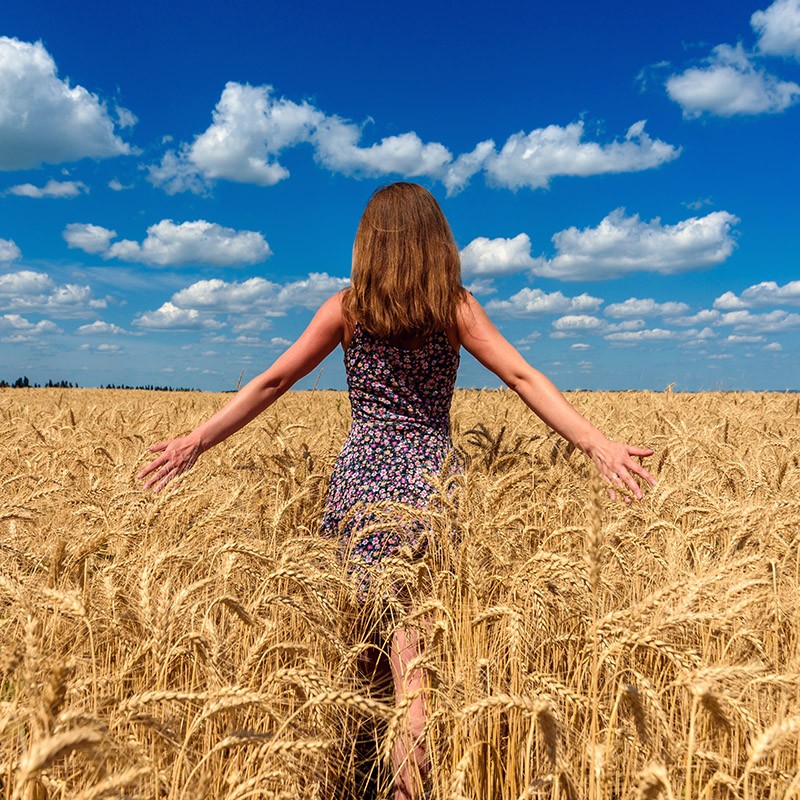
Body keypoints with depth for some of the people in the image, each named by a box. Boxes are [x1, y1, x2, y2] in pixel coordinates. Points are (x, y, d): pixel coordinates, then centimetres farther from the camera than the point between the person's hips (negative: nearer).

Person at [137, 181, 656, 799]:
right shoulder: (457, 307, 1)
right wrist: (597, 443, -11)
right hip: (430, 473, 1)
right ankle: (415, 747, 7)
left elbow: (271, 383, 3)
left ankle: (412, 731, -1)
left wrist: (198, 440, 10)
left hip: (362, 471, 0)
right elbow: (524, 378, -9)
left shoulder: (345, 308, 2)